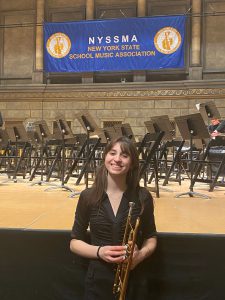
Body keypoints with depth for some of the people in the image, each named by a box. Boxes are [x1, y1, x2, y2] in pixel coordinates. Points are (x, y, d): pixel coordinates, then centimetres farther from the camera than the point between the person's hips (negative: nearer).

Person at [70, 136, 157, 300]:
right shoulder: (88, 196, -7)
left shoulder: (142, 196, -8)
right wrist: (99, 251, -17)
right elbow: (75, 242, 0)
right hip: (99, 280, 1)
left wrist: (141, 254, -15)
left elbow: (151, 237, 5)